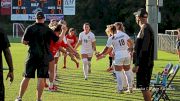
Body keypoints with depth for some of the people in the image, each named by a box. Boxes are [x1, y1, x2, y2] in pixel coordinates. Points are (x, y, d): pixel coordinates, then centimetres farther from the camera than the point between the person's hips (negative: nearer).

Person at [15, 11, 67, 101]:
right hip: (44, 57, -1)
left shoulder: (30, 28, -1)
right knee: (41, 78, 1)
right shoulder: (47, 30, -3)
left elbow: (24, 41, -1)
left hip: (32, 56, 1)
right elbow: (58, 40, 2)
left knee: (26, 77, 7)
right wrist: (63, 31, 16)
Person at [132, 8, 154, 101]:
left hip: (144, 64, -10)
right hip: (145, 63, 10)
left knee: (144, 87, -7)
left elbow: (144, 49, -22)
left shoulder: (145, 29, -17)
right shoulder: (147, 28, 14)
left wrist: (137, 65, -21)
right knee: (144, 87, 14)